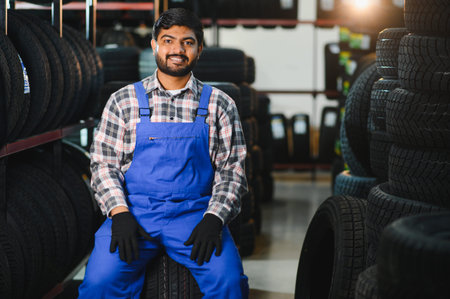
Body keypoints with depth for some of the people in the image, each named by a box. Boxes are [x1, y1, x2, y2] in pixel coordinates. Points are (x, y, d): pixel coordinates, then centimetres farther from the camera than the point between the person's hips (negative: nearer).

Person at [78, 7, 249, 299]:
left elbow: (232, 169, 6)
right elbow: (104, 163, 6)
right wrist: (120, 213, -10)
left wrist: (214, 218, -10)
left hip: (195, 213, 0)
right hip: (135, 210, 0)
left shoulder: (219, 105, 8)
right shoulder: (123, 101, 8)